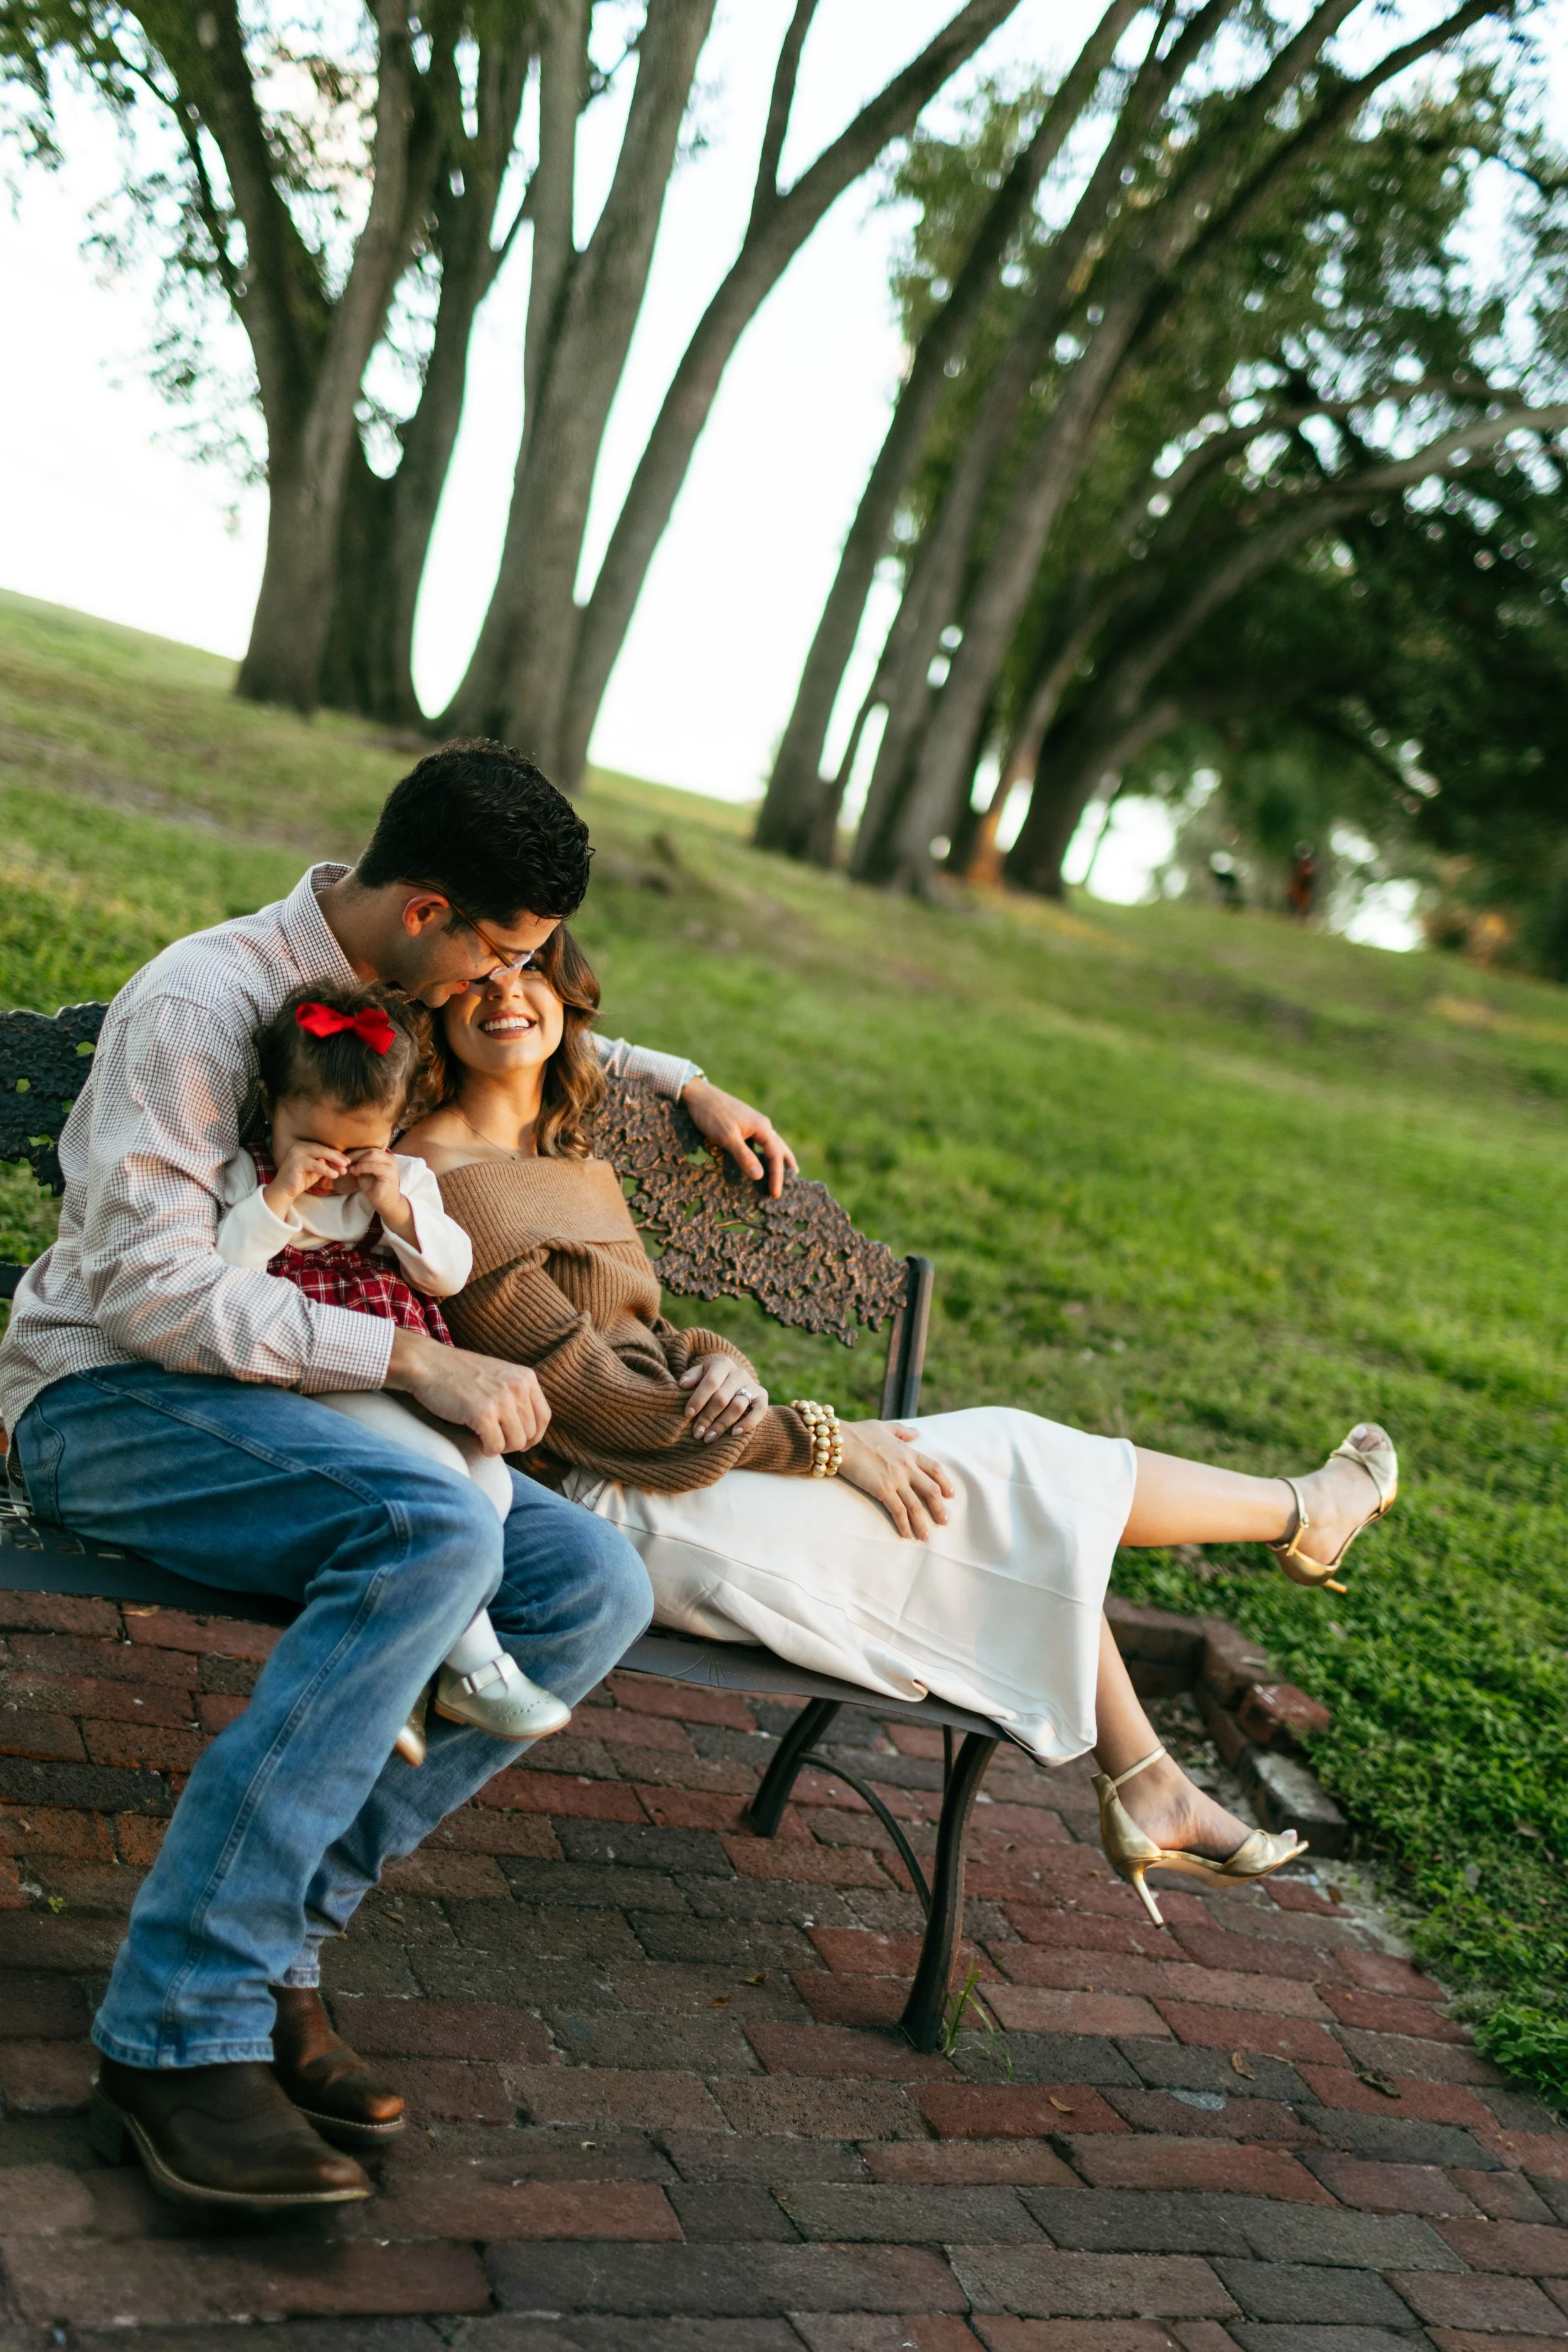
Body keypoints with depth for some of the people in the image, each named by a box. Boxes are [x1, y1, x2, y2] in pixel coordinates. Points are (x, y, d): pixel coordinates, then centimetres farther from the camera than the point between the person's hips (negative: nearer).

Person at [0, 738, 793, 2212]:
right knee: (437, 1534, -37)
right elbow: (154, 1288, -24)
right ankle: (180, 2026, -32)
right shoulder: (204, 1001, -15)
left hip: (279, 1408, 8)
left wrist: (683, 1086, 24)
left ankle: (271, 1932, -16)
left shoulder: (412, 999, 11)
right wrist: (411, 1357, -27)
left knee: (594, 1583, -16)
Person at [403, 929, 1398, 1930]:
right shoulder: (443, 1180, -16)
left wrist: (717, 1364, -13)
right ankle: (1303, 1512, 20)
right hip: (624, 1513, -9)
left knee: (1035, 1519, 7)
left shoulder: (573, 1170, 14)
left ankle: (1146, 1791, 14)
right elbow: (594, 1398, -19)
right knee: (1018, 1481, -2)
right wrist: (823, 1440, -15)